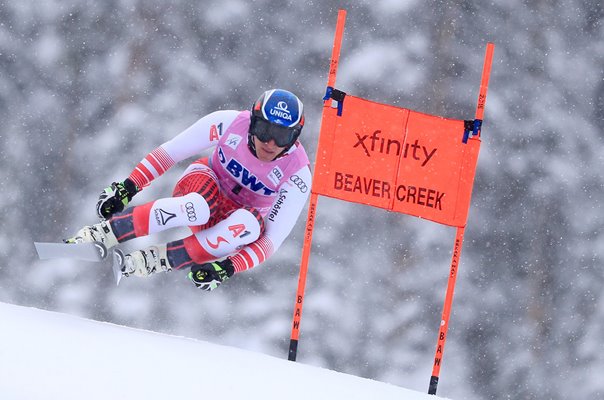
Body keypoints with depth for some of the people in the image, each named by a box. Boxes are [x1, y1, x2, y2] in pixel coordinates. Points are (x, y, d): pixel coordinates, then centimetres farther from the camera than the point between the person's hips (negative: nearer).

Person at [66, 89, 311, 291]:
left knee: (248, 224, -39)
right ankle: (98, 235, -36)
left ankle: (155, 260, -34)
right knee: (198, 206, -40)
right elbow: (170, 152, -14)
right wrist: (129, 186, -20)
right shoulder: (230, 124, -23)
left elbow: (272, 238, -26)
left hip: (228, 227, 0)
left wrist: (228, 267, -40)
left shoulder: (297, 175, -25)